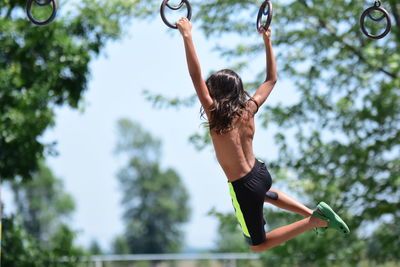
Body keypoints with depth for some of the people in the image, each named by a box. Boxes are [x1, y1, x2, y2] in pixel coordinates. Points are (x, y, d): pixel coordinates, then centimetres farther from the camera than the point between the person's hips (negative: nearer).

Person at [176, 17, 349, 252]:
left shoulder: (217, 116, -19)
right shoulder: (249, 109, -3)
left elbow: (196, 75, -24)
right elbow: (272, 79, 13)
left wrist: (187, 35, -22)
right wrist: (267, 41, 14)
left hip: (244, 187, -7)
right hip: (262, 172, 7)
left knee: (257, 244, 11)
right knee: (265, 194, 45)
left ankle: (314, 221, -7)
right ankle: (314, 213, 24)